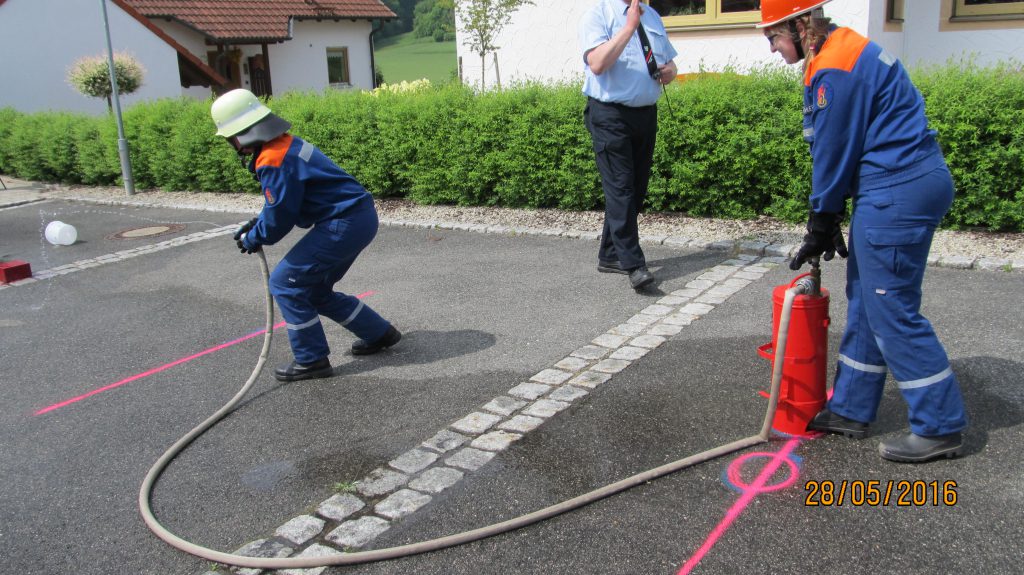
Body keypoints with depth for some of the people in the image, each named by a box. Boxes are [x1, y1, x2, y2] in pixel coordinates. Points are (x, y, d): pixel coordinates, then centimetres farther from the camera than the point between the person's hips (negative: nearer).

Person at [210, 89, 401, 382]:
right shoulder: (285, 144, 11)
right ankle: (379, 333, 30)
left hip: (344, 224, -10)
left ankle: (312, 361, 8)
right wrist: (256, 224, 11)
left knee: (286, 283, -1)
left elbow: (279, 218, -16)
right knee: (315, 289, 20)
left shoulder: (273, 162, -20)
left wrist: (252, 240, 3)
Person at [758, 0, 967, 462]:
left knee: (891, 311, -3)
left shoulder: (835, 69, -17)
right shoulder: (844, 52, 16)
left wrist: (821, 228, -2)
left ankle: (940, 428, 8)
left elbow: (833, 156, -13)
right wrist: (827, 221, 15)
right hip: (902, 186, 11)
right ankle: (850, 409, 26)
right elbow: (836, 153, 16)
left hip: (897, 194, -11)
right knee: (866, 300, 15)